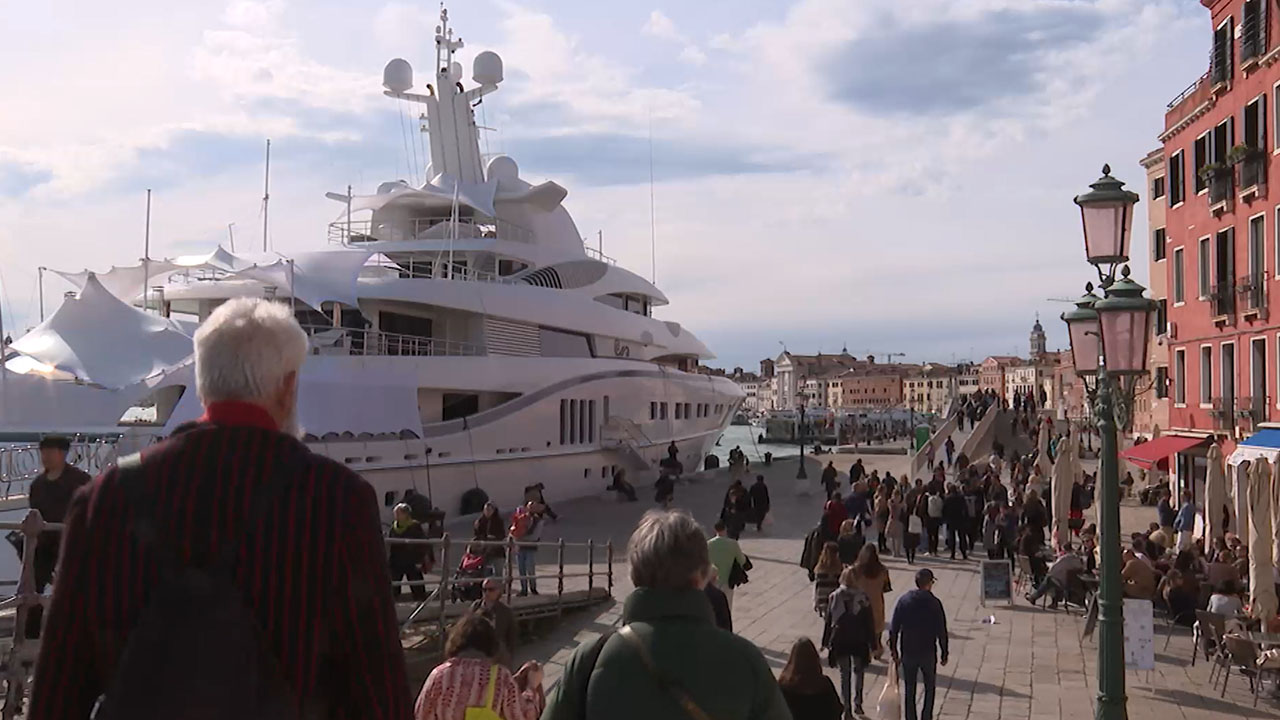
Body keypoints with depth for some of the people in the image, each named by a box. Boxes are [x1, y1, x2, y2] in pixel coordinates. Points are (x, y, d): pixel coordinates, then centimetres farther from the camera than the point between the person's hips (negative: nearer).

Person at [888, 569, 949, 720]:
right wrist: (944, 653, 3)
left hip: (907, 652, 2)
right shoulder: (934, 603, -10)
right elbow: (941, 631, -8)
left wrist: (894, 651, 7)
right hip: (928, 652, -2)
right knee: (929, 687, 14)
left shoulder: (903, 600, -3)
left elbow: (893, 628, -1)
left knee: (909, 689, 12)